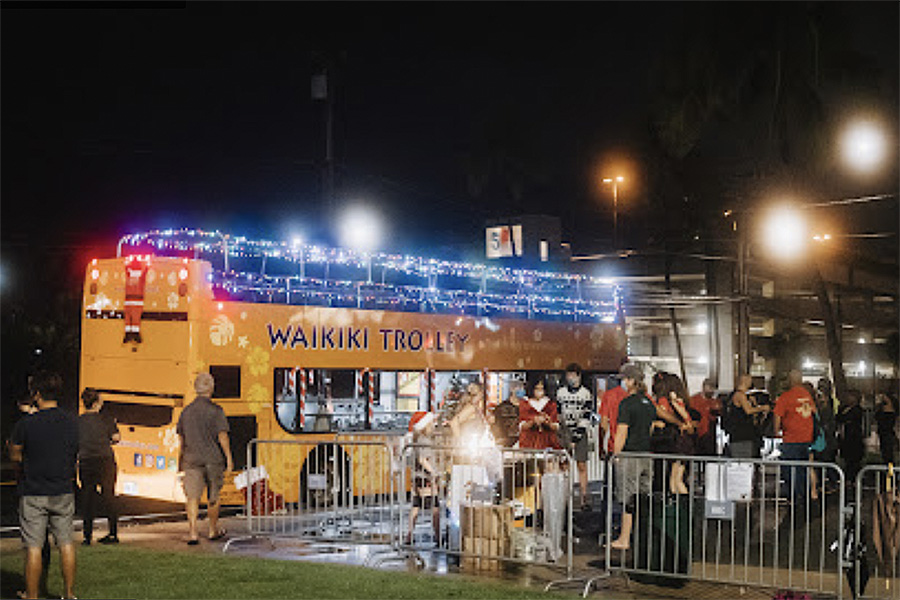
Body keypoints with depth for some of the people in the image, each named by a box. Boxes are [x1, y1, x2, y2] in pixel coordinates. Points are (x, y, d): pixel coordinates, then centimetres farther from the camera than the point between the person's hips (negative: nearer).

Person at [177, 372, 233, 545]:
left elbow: (181, 439, 12)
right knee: (213, 496, 14)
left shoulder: (186, 411, 7)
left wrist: (180, 463, 20)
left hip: (192, 460, 2)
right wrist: (229, 459, -7)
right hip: (213, 459, -2)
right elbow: (222, 436, -12)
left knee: (192, 497, -4)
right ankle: (213, 530, 29)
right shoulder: (216, 410, -7)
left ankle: (193, 533, -18)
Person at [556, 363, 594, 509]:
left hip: (580, 432, -2)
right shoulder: (560, 392, 9)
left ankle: (584, 499, -1)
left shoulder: (586, 394, 0)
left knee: (582, 466, -3)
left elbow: (586, 418, -4)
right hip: (564, 431, 2)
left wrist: (576, 438, -10)